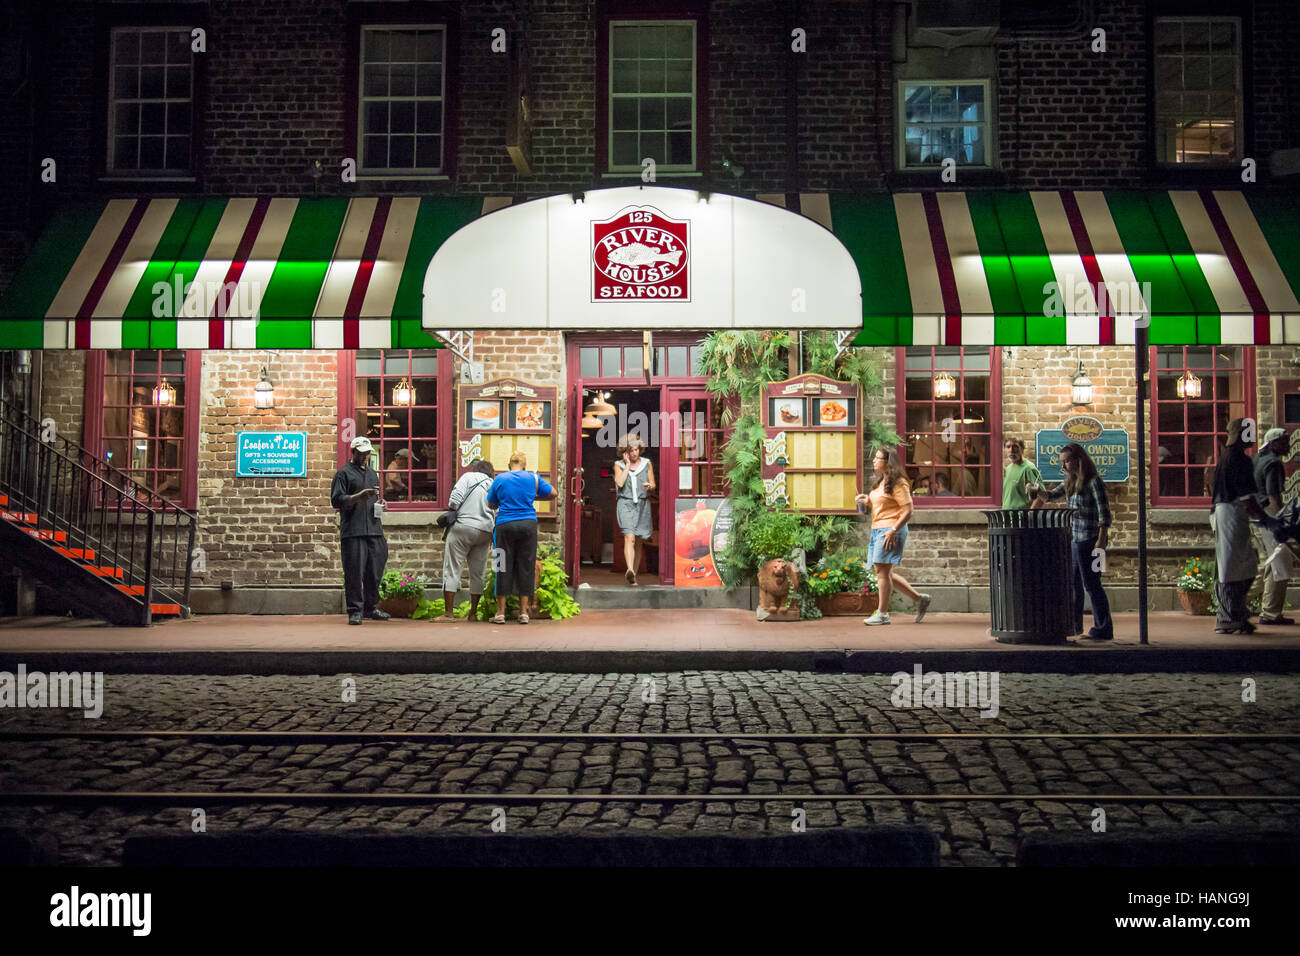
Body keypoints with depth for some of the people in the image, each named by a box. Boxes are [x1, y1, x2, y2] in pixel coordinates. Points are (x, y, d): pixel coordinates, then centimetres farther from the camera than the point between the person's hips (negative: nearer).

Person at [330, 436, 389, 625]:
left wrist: (379, 503, 10)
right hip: (353, 532, -6)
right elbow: (336, 500, -7)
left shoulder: (372, 473, 23)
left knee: (375, 571, 7)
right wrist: (358, 497, -20)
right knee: (354, 573, -6)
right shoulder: (343, 473, 2)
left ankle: (371, 608, 18)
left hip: (374, 530, 6)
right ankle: (355, 611, -1)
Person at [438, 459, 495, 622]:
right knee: (477, 573, 12)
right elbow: (497, 516, 11)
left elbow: (455, 498, -9)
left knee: (452, 570, -1)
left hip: (463, 527, -4)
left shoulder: (468, 476, 4)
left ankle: (448, 613, -3)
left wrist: (452, 514, 8)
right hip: (485, 531, 4)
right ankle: (473, 613, 16)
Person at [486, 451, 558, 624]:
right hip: (528, 525, 1)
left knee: (504, 568, 5)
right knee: (526, 567, 6)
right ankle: (524, 613, 9)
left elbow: (491, 504, 11)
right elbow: (553, 494, 10)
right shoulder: (533, 478, 5)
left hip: (505, 525, -1)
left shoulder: (500, 479, 4)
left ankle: (500, 613, 7)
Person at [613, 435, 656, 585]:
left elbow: (653, 485, 9)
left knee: (638, 543, 7)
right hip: (626, 504, -3)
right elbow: (619, 483, -12)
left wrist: (649, 486, -15)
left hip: (643, 505, 3)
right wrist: (627, 465, -7)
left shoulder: (647, 463, 8)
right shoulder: (619, 465, 4)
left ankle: (633, 576, 16)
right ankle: (630, 570, -39)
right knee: (629, 537, -23)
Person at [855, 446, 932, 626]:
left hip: (891, 530, -10)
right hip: (877, 529, 10)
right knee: (885, 573, 11)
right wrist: (867, 500, 9)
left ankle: (882, 614, 0)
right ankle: (920, 599, 21)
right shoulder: (879, 482, 16)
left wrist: (893, 530, -22)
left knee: (882, 571, -7)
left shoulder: (898, 484, -11)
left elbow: (908, 511, -16)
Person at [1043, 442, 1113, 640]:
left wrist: (1101, 540, -19)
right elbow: (1052, 495, 25)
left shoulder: (1094, 482, -12)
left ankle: (1104, 630, 1)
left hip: (1089, 540, -9)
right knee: (1072, 583, 17)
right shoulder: (1070, 482, 12)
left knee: (1091, 584, -5)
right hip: (1073, 539, 9)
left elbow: (1104, 513, -15)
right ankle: (1073, 625, 30)